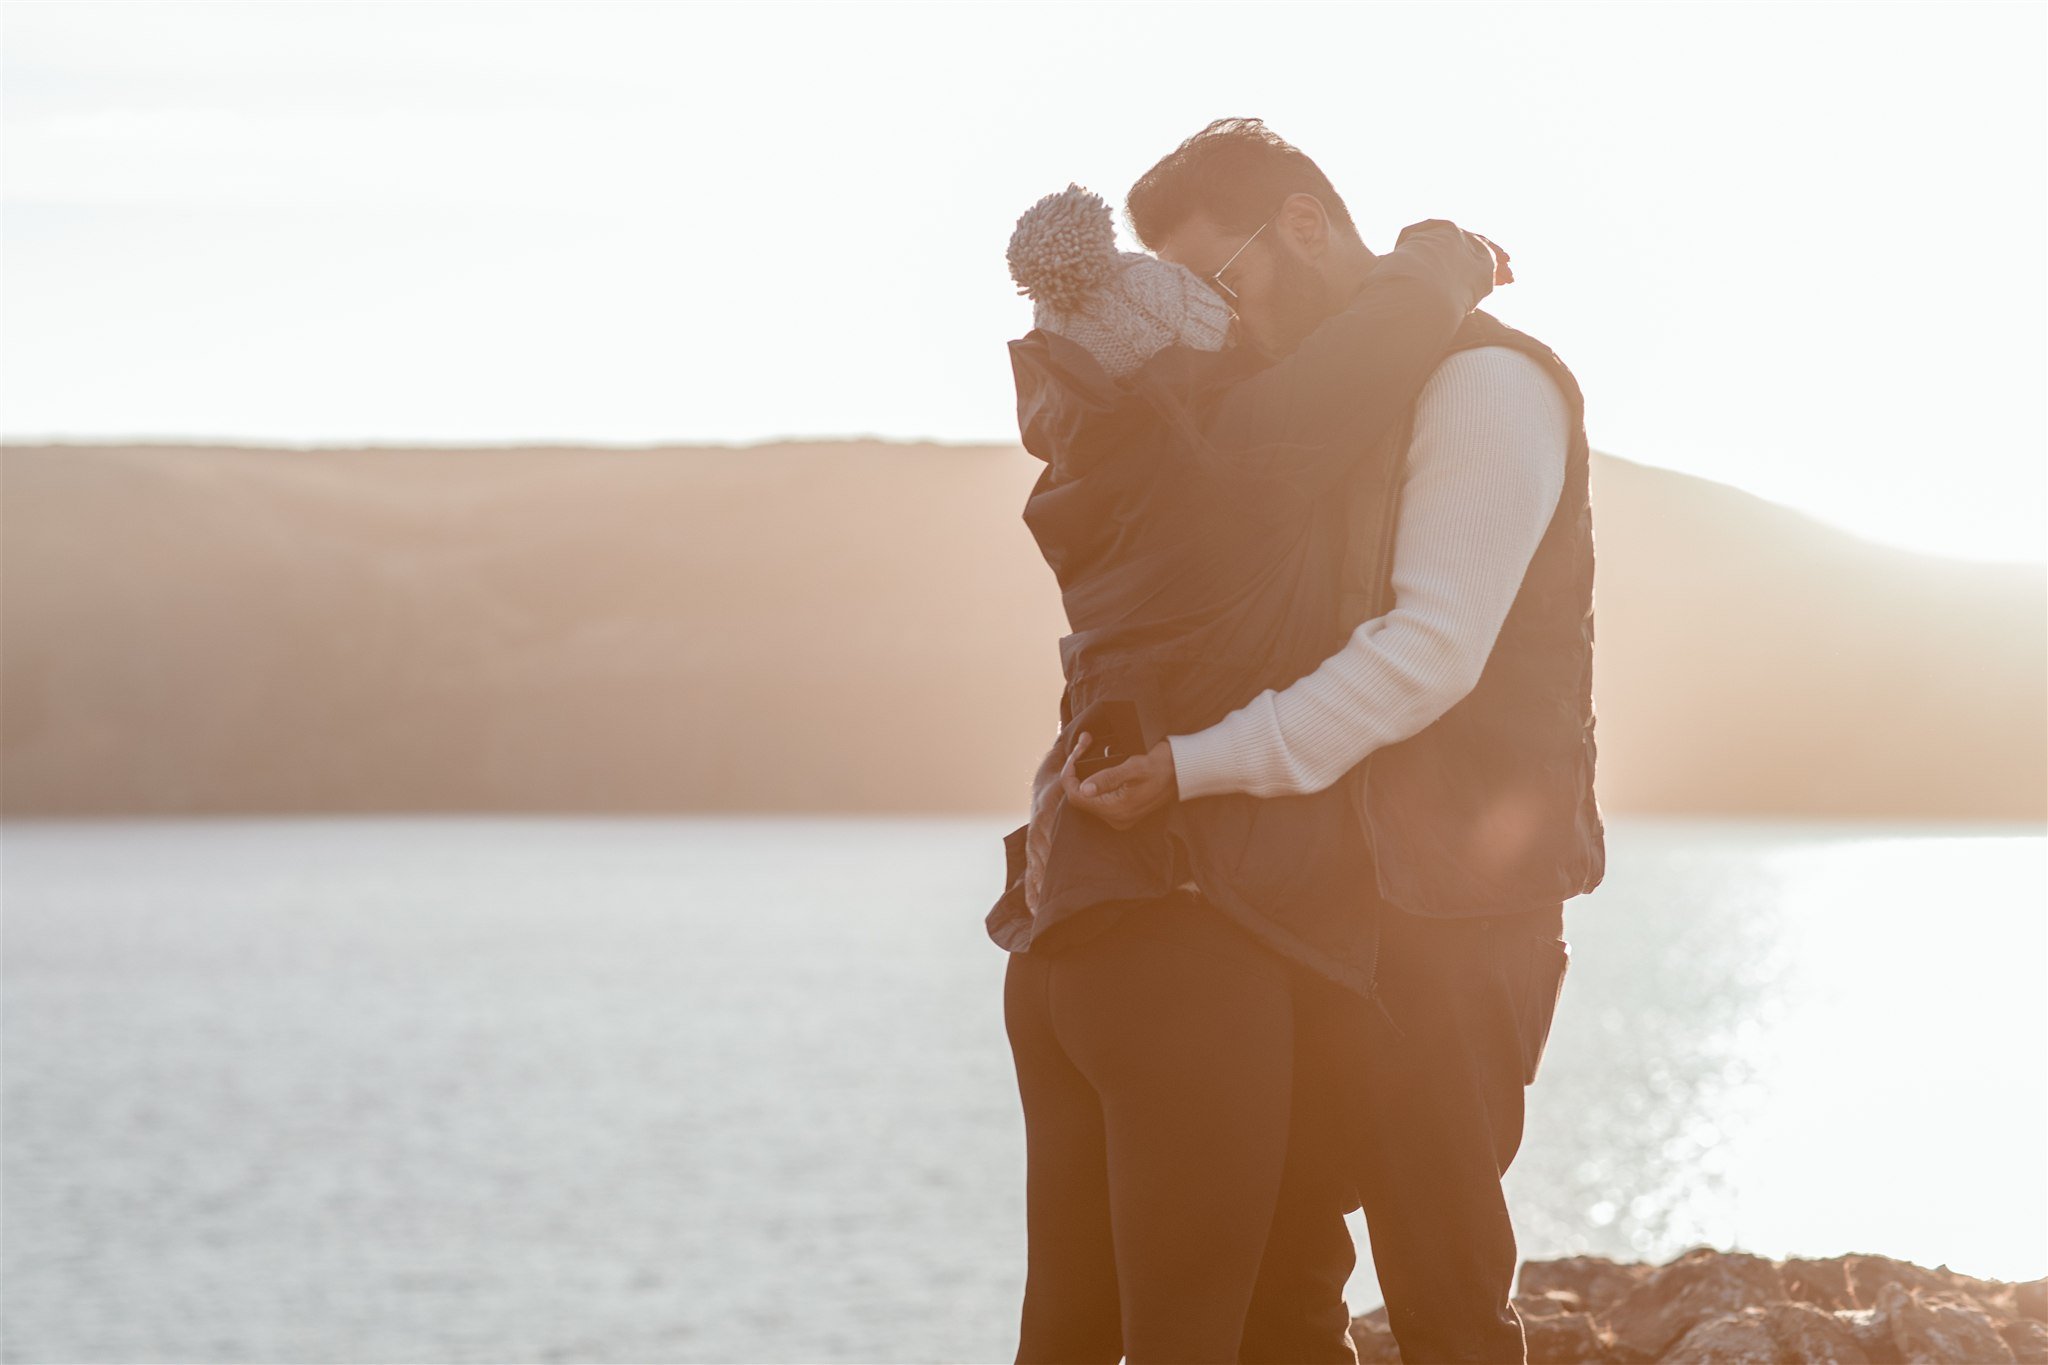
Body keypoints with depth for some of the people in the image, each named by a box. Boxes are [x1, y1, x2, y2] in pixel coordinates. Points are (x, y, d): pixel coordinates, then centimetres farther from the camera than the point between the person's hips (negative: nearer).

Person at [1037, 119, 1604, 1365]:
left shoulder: (1483, 381, -11)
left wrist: (1196, 770, -25)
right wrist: (1082, 772, 5)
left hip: (1455, 900, -8)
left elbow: (1430, 653, -22)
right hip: (1319, 899, 8)